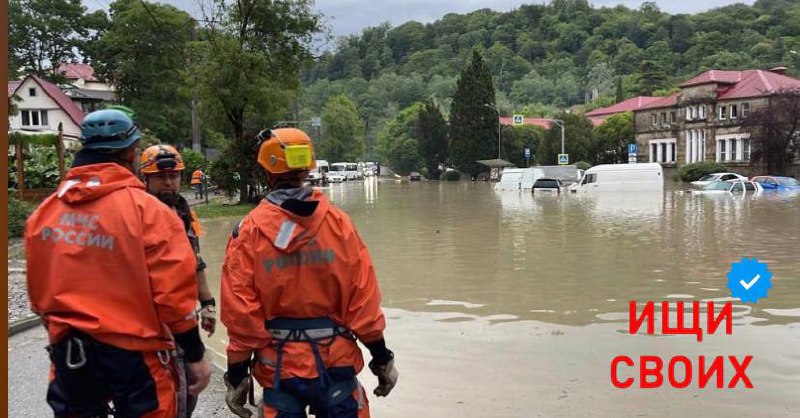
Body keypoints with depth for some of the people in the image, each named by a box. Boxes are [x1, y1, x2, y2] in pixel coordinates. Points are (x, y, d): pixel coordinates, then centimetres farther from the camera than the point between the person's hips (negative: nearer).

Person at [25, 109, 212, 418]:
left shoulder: (43, 212, 1)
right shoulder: (146, 210, -15)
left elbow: (38, 290, 8)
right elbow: (173, 294, -17)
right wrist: (195, 356, -7)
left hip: (68, 353, 5)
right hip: (133, 353, -4)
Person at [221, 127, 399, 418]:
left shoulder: (249, 231, -8)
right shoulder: (338, 222, -5)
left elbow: (240, 309, -8)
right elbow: (363, 296, -5)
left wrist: (236, 372, 1)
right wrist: (381, 356, 4)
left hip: (279, 364, 0)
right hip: (335, 359, 1)